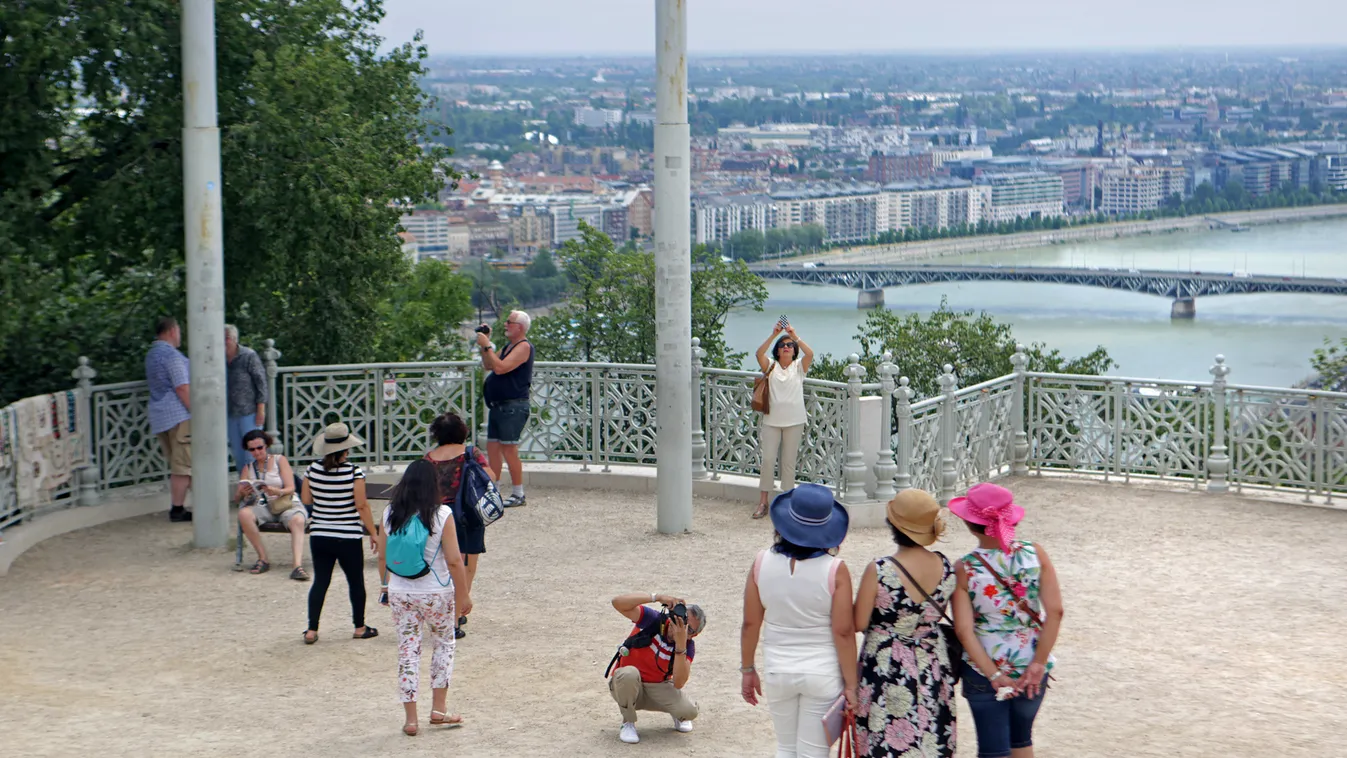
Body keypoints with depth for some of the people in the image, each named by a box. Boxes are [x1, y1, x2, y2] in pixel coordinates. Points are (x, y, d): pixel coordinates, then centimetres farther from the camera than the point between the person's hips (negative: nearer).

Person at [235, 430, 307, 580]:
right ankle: (263, 559, -25)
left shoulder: (280, 460, 9)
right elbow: (237, 498, 8)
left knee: (298, 520, -36)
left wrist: (277, 492, -24)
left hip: (286, 504, -2)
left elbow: (291, 489, -2)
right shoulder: (247, 469, 16)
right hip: (262, 507, 2)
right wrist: (242, 493, -18)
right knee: (244, 513, -31)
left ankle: (298, 566, -52)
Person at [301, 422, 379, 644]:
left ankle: (312, 630, 5)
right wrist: (373, 533, -5)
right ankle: (359, 627, 22)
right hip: (348, 538, -3)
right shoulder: (354, 472, -14)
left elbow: (306, 500, 5)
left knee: (320, 582, 9)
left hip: (319, 536, 3)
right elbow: (361, 505, -13)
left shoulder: (313, 469, -3)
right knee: (356, 582, 13)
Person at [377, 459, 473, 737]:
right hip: (437, 593, -2)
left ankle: (410, 718, 10)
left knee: (408, 651, 9)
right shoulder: (441, 514, -14)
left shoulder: (390, 514, -3)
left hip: (400, 594, 3)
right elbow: (454, 561, -14)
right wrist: (463, 596, -3)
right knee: (444, 644, 19)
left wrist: (388, 585, 22)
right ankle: (439, 709, 18)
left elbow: (383, 555, 6)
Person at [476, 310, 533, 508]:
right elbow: (488, 365, 22)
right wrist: (485, 343, 13)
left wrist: (487, 346, -17)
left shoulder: (524, 346, -11)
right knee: (492, 447, 10)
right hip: (497, 406, 10)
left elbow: (500, 367, -22)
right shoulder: (509, 346, 20)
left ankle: (518, 494, -3)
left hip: (513, 406, -10)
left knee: (509, 449, -9)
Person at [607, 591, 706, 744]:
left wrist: (680, 644, -36)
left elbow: (678, 683, -28)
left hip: (658, 689, 2)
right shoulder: (653, 620, -18)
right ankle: (628, 723, -12)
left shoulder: (687, 646, -12)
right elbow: (618, 602, -33)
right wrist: (657, 597, -40)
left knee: (689, 710, -26)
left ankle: (678, 715, 15)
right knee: (629, 673, -39)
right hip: (626, 687, -2)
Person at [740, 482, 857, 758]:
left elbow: (750, 624, -2)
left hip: (777, 672, 2)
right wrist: (850, 684, -5)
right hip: (822, 674, -2)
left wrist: (747, 670, 12)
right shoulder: (835, 570, -16)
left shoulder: (763, 563, -8)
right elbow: (843, 632, -14)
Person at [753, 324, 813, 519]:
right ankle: (763, 502, 2)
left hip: (794, 422, 0)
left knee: (789, 462, 4)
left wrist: (795, 337, -20)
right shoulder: (771, 366, 6)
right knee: (768, 460, -4)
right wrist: (774, 335, -21)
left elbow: (810, 354, -14)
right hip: (771, 420, 0)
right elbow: (759, 354, -13)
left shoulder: (799, 367, 6)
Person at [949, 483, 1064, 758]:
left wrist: (994, 675, -14)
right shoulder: (1035, 554, -10)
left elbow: (964, 630, -17)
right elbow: (1055, 611, -14)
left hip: (983, 670, -2)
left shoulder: (964, 569, -13)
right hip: (1030, 667, 2)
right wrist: (1038, 664, -11)